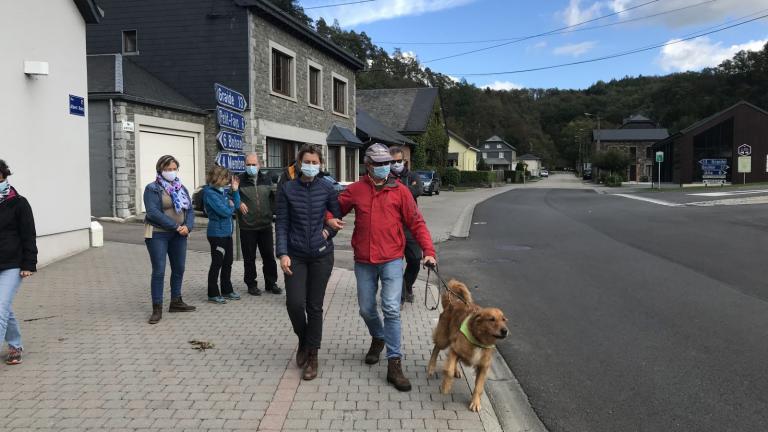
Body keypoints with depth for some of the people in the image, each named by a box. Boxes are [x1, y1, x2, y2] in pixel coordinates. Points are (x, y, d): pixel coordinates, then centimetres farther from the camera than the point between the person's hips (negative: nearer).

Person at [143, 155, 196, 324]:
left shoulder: (182, 188, 14)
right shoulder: (152, 188, -6)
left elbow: (190, 209, 8)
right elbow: (153, 212, -18)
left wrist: (188, 226, -12)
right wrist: (175, 226, -19)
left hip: (179, 235, 6)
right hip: (158, 235, -6)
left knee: (179, 269, 11)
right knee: (158, 271, -5)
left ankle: (176, 302, 26)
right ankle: (157, 309, 1)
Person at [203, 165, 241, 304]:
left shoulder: (224, 191, 9)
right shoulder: (210, 193, -15)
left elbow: (236, 205, 8)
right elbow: (224, 211, -22)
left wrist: (235, 190, 1)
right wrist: (230, 206, -1)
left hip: (227, 232, 8)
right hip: (217, 233, -8)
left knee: (228, 262, 15)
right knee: (217, 263, 0)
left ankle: (227, 290, 27)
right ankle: (213, 294, 10)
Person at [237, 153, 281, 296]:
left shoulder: (266, 180, 7)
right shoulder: (240, 180, -4)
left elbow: (273, 197, 17)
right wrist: (238, 203, -18)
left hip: (265, 225, 3)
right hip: (247, 227, -3)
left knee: (269, 256, 9)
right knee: (249, 258, 6)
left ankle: (271, 283, 22)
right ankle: (251, 285, 20)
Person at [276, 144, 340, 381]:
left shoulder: (327, 189, -1)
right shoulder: (288, 189, -1)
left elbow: (337, 217, 12)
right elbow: (282, 224, -2)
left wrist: (328, 232, -5)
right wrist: (283, 253, -10)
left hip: (321, 255, 0)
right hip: (295, 255, 0)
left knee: (315, 306, 4)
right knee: (295, 303, -6)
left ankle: (312, 356, 18)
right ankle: (303, 340, 25)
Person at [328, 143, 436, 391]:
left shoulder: (399, 191, -1)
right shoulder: (355, 190, 4)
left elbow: (416, 223, -1)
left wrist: (428, 251, -10)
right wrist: (330, 219, -9)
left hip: (391, 260, -3)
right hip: (364, 261, 3)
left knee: (392, 310, -10)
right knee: (366, 310, 13)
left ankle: (394, 364, -3)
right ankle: (378, 339, 44)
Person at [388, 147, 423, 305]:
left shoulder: (412, 176, 7)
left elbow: (418, 189, -14)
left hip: (410, 226, 2)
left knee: (415, 260, 8)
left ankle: (407, 287, 34)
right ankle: (399, 295, 15)